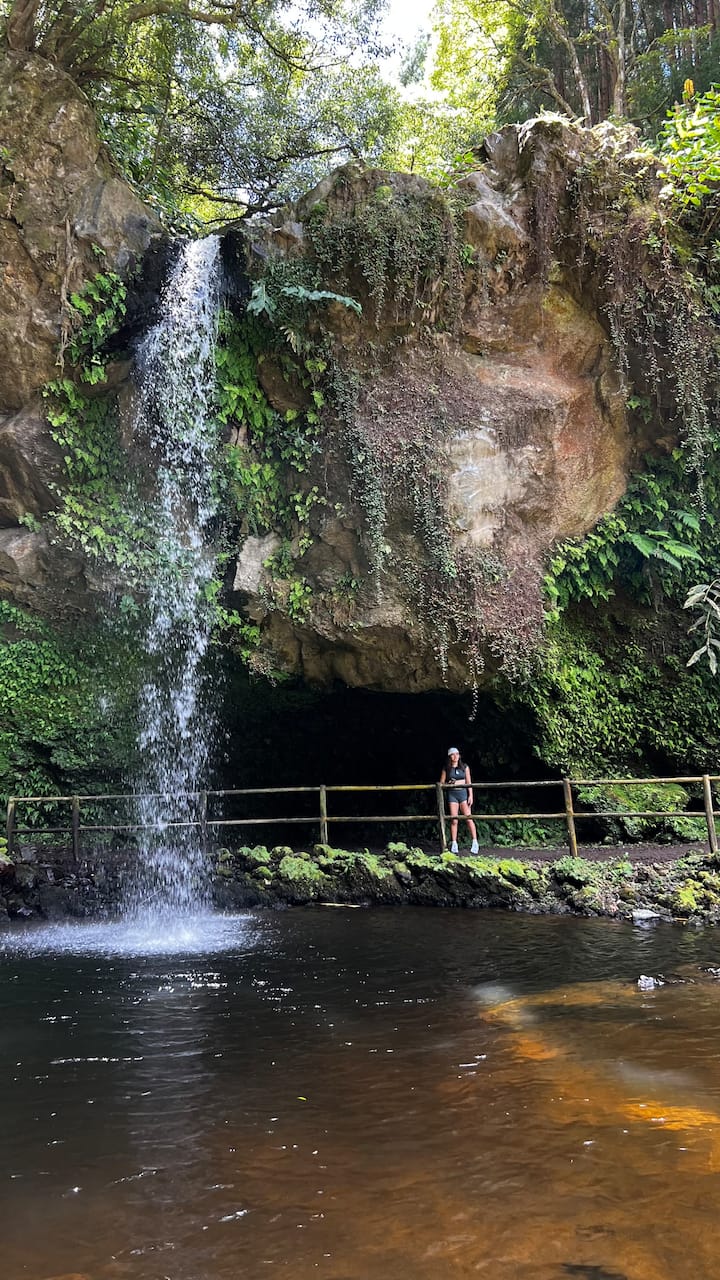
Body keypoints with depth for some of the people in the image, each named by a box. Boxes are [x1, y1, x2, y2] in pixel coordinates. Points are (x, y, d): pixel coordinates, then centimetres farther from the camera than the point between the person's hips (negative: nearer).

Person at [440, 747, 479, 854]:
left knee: (468, 818, -9)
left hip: (463, 793, 0)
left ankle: (475, 842, -7)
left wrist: (470, 796, -1)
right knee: (453, 820, -2)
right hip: (452, 794, 0)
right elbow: (441, 783, 10)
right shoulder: (446, 769, 6)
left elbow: (469, 782, 6)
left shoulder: (464, 767, 7)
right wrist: (449, 784, -10)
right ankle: (454, 844, 4)